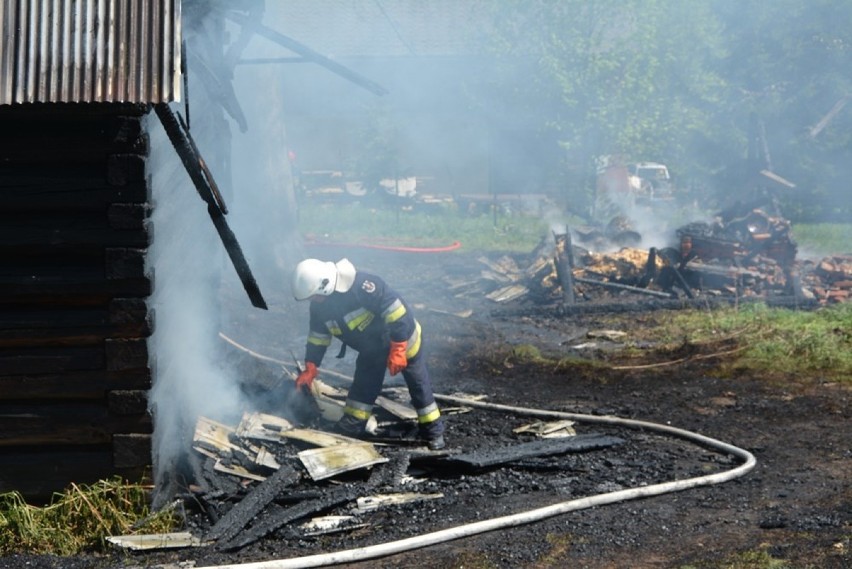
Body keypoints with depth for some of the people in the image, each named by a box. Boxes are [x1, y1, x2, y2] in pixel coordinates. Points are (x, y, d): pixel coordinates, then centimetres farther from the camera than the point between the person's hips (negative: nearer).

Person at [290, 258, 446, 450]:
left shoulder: (361, 285, -38)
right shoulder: (319, 304, -11)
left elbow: (395, 308, -35)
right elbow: (318, 335, 4)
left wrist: (398, 350, -32)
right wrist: (310, 368, -1)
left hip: (402, 337, -7)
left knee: (418, 385, 5)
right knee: (362, 386, 7)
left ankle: (433, 432, 16)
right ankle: (348, 431, 15)